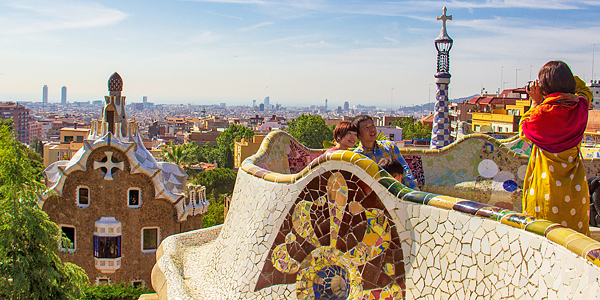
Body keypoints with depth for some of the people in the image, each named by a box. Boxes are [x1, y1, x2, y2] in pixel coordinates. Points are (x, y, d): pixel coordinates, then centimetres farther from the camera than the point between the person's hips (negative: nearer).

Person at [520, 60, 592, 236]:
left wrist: (535, 103, 5)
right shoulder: (580, 108, -4)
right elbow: (585, 91, 22)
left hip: (548, 187, -4)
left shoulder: (543, 112, -18)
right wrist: (564, 78, 18)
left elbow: (523, 131, 5)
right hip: (576, 188, 4)